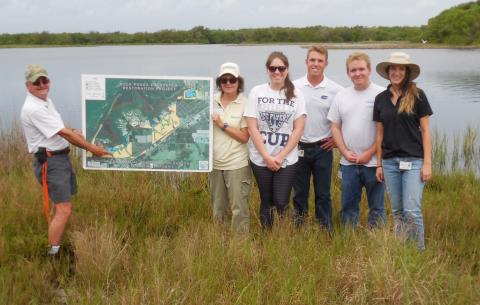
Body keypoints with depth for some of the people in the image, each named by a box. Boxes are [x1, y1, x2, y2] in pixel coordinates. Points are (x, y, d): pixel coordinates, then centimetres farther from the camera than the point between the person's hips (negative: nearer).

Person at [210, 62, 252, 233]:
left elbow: (244, 137, -10)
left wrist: (223, 125, -14)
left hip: (237, 164, -4)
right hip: (215, 163, 4)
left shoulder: (245, 104, -8)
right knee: (217, 208, 17)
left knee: (239, 208, 0)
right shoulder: (212, 101, 2)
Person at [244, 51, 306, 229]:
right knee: (267, 202, 10)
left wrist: (281, 156, -9)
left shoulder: (296, 94, 1)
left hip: (287, 159, 0)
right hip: (260, 158, 1)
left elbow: (298, 129, -2)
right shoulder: (256, 92, 0)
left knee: (281, 202, -5)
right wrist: (267, 157, -9)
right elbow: (252, 128, -4)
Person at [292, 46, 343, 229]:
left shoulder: (335, 90, -4)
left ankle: (326, 232, 16)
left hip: (323, 148, -1)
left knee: (323, 194, 6)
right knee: (299, 193, 10)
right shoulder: (294, 87, -1)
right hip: (298, 147, 1)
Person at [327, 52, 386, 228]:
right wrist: (345, 152, -3)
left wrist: (369, 153, -12)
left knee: (377, 208, 6)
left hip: (374, 162, -4)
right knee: (348, 207, 13)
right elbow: (335, 127, 10)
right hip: (348, 162, 4)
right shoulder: (341, 96, 9)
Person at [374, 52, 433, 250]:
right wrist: (379, 164, 9)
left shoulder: (417, 95, -3)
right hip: (389, 161, 4)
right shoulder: (381, 99, 7)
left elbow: (425, 130, -3)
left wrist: (427, 163, -8)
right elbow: (380, 133, 11)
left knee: (412, 211, -7)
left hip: (413, 160, -4)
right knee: (397, 211, 10)